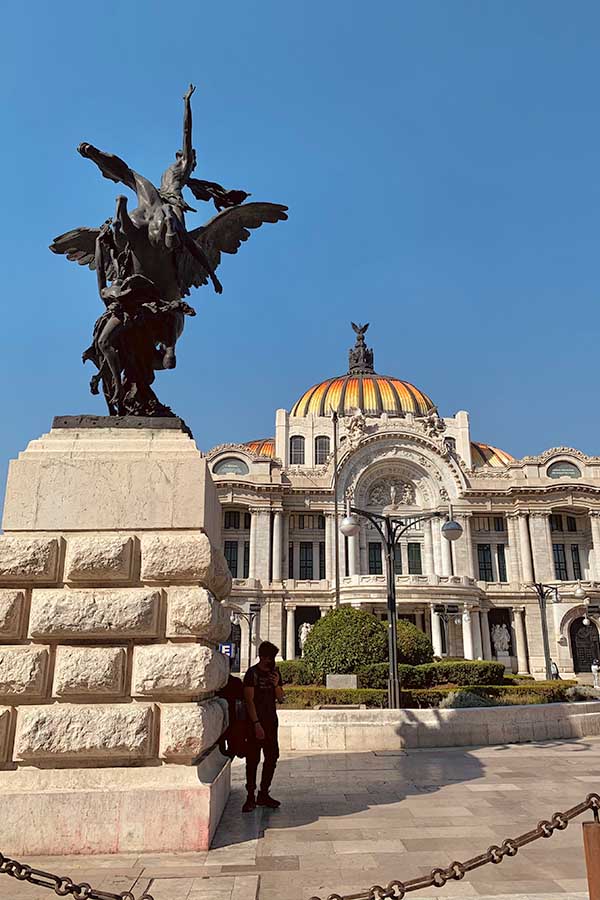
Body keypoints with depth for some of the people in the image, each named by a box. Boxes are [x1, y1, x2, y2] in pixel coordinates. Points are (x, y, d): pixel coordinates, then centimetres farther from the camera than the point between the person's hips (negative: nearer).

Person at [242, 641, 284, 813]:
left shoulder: (275, 672, 8)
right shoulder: (252, 673, -9)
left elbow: (280, 698, 11)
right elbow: (249, 700, -12)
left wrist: (276, 685, -10)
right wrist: (257, 724, -17)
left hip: (271, 722, 6)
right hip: (255, 723, -6)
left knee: (272, 758, 8)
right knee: (253, 760, -3)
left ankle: (263, 795, 20)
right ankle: (250, 797, 6)